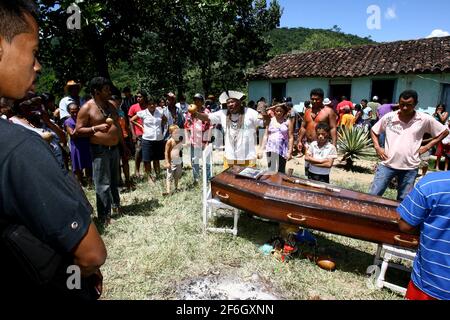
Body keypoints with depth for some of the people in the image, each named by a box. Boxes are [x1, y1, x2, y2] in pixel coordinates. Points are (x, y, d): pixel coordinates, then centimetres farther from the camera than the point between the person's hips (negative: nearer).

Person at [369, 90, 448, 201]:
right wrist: (377, 147, -2)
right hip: (387, 164, 0)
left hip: (410, 168, 1)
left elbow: (444, 132, 9)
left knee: (403, 200, 13)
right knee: (373, 195, 1)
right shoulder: (389, 117, -4)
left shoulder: (425, 119, -4)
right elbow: (374, 131, 10)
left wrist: (426, 147, 1)